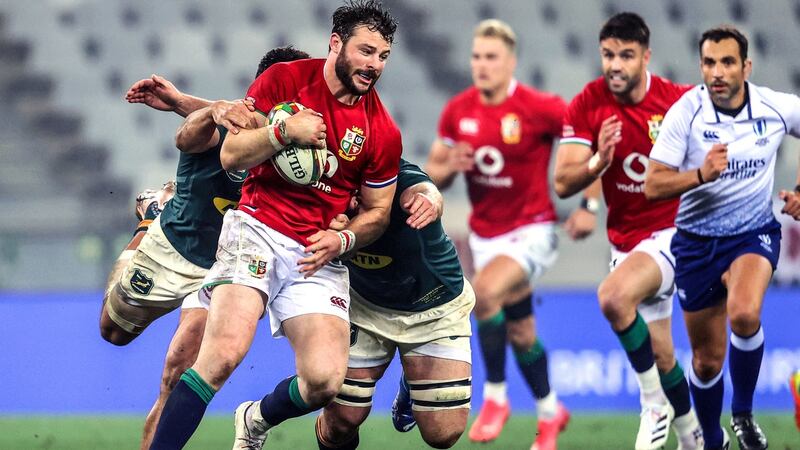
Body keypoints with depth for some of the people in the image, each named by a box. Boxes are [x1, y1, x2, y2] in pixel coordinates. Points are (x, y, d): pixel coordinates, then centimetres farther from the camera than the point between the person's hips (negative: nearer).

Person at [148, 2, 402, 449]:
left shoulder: (383, 133, 3)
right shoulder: (284, 79, 0)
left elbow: (377, 211, 14)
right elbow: (231, 155, 0)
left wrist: (342, 239, -6)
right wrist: (285, 131, -16)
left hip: (319, 256, 2)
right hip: (257, 231, -2)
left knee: (325, 379, -15)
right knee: (224, 352, -25)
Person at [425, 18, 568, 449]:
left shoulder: (538, 107, -16)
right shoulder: (458, 111, -2)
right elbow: (433, 172, 7)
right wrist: (449, 167, -18)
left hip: (530, 231, -5)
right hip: (485, 233, 5)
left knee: (485, 291, -31)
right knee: (520, 331, 14)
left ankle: (495, 396, -15)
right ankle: (550, 411, 37)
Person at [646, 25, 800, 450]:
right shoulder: (685, 112, -15)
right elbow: (653, 185, -18)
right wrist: (702, 173, -35)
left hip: (755, 234, -1)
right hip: (697, 241, 1)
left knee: (744, 314, -32)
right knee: (707, 358, 8)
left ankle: (743, 414, -9)